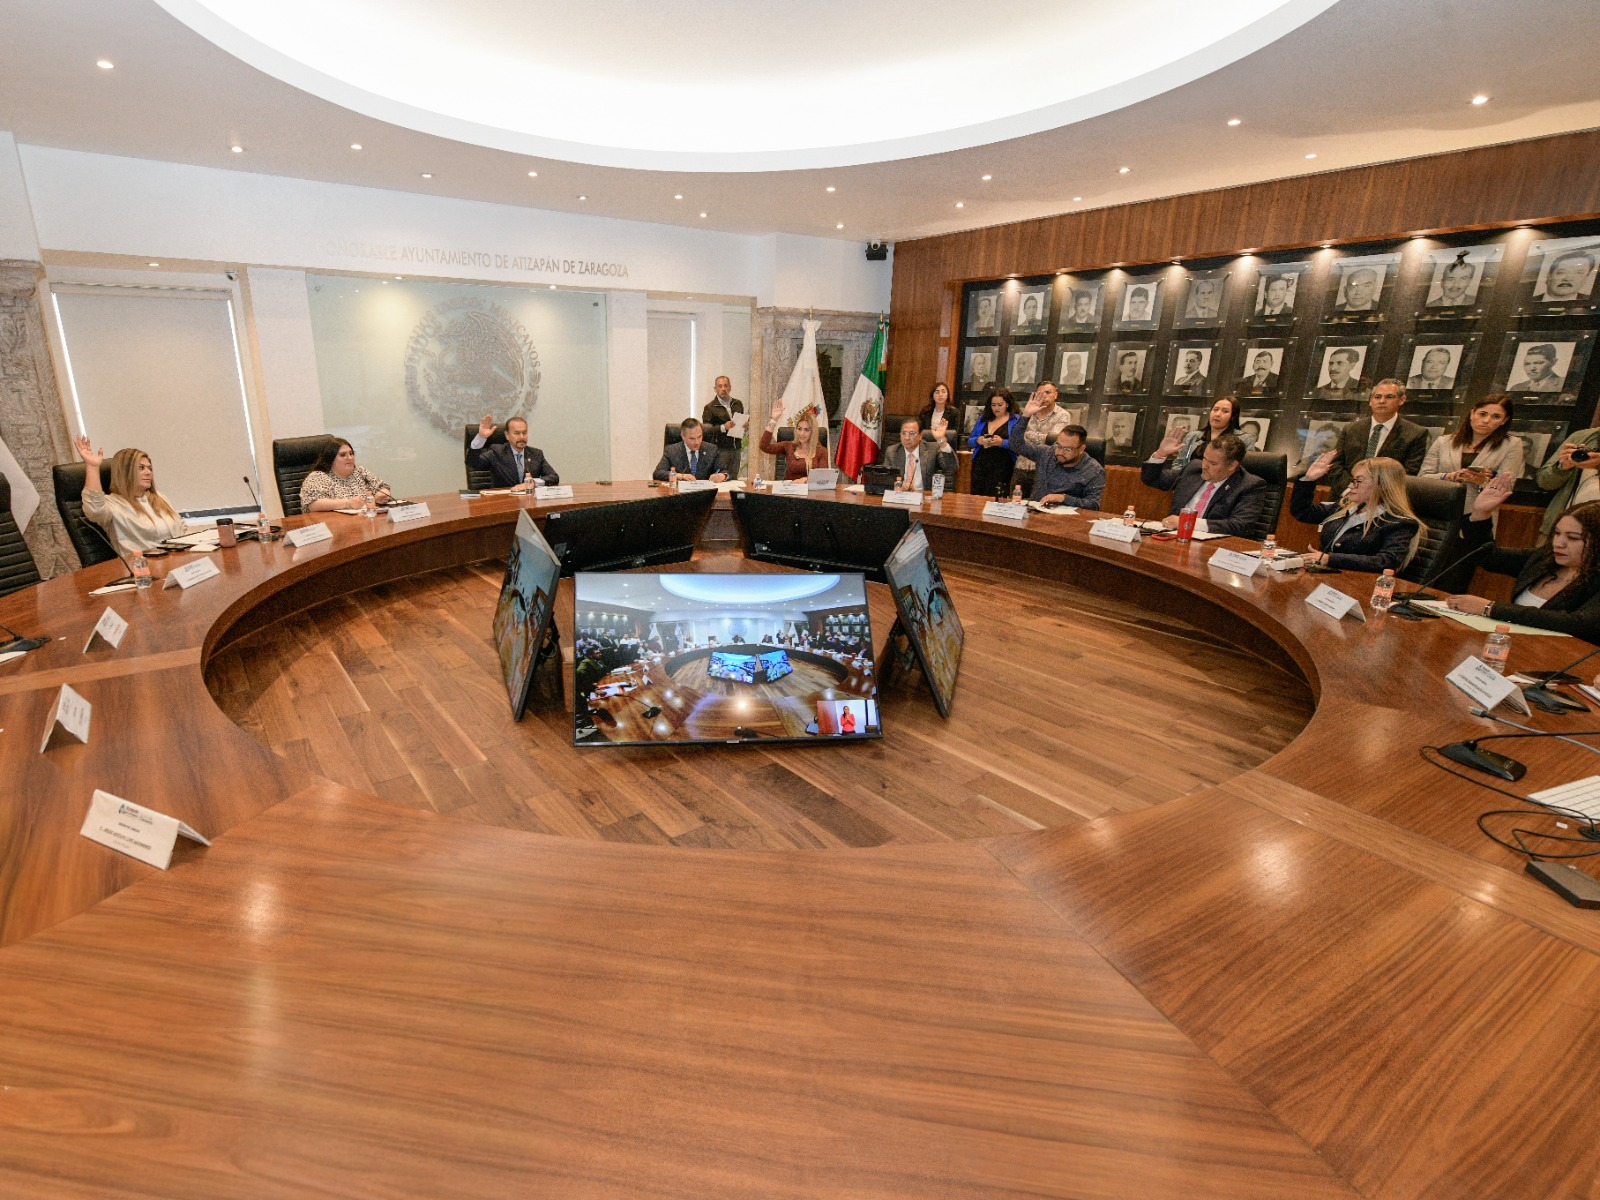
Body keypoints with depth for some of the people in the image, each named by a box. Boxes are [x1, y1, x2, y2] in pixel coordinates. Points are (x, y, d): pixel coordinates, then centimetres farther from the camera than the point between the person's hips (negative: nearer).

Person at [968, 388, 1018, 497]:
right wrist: (977, 440, -6)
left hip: (1001, 468, -4)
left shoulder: (1015, 420, 2)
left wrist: (1003, 442, -23)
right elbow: (970, 441, 16)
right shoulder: (983, 419, 17)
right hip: (980, 465, 5)